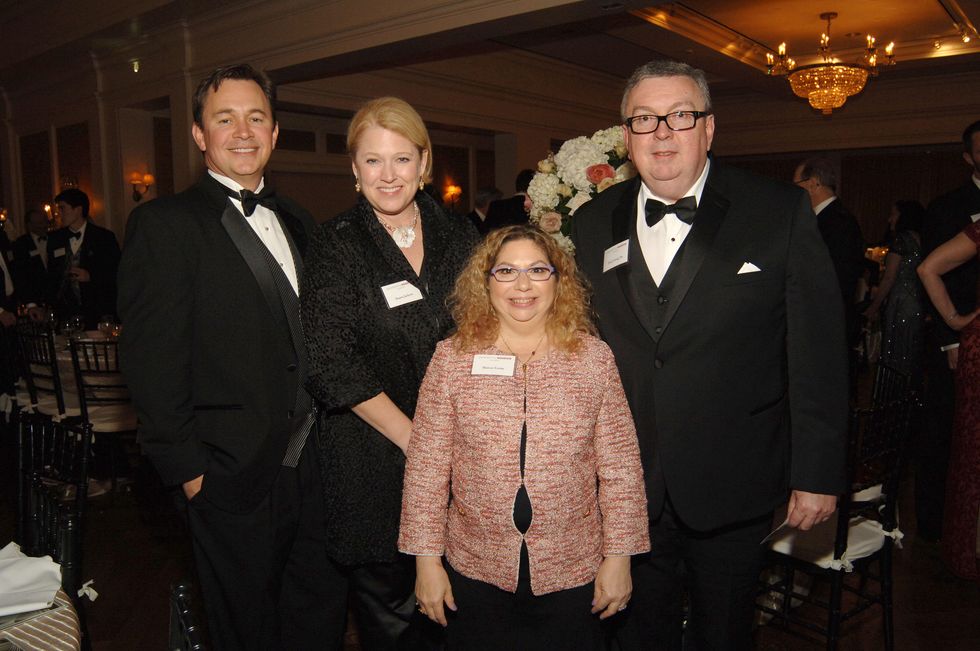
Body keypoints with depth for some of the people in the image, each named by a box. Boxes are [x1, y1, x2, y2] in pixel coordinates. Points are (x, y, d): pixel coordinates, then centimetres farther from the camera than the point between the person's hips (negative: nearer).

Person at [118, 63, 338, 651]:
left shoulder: (297, 222, 11)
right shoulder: (163, 225, -9)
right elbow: (152, 363, -12)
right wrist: (188, 470, -12)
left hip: (313, 463, 6)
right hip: (233, 476, -5)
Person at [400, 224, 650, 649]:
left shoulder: (594, 358, -4)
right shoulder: (452, 358, -5)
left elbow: (620, 466, -2)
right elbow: (426, 466, -4)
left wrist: (618, 557, -2)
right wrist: (427, 559, -4)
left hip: (573, 573, 0)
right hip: (475, 571, 0)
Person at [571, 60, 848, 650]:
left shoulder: (781, 213, -8)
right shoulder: (593, 224, 1)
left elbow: (819, 353, -8)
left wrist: (818, 473, -8)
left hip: (733, 488, -2)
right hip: (627, 487, 3)